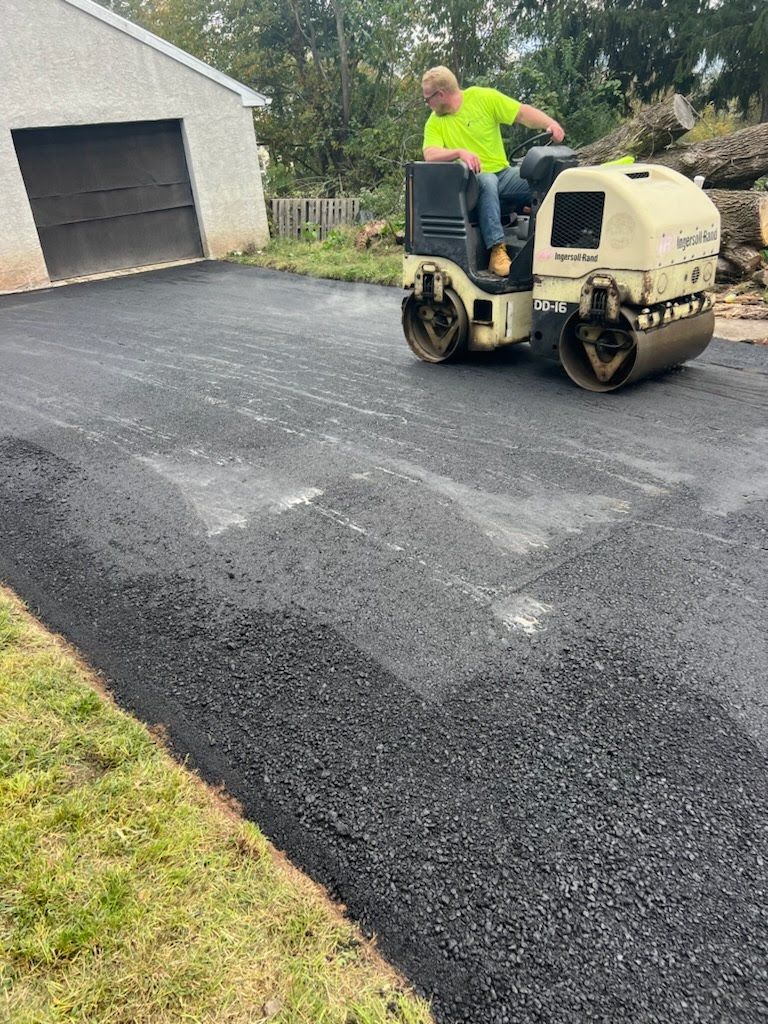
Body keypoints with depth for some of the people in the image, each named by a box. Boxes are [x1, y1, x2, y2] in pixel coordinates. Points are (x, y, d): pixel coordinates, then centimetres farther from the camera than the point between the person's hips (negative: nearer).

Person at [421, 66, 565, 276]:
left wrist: (551, 124, -20)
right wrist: (460, 152, -32)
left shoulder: (483, 97, 2)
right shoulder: (435, 122, 4)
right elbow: (430, 153, -14)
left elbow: (523, 113, -3)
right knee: (487, 182, -37)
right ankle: (497, 249, -40)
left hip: (502, 173, 2)